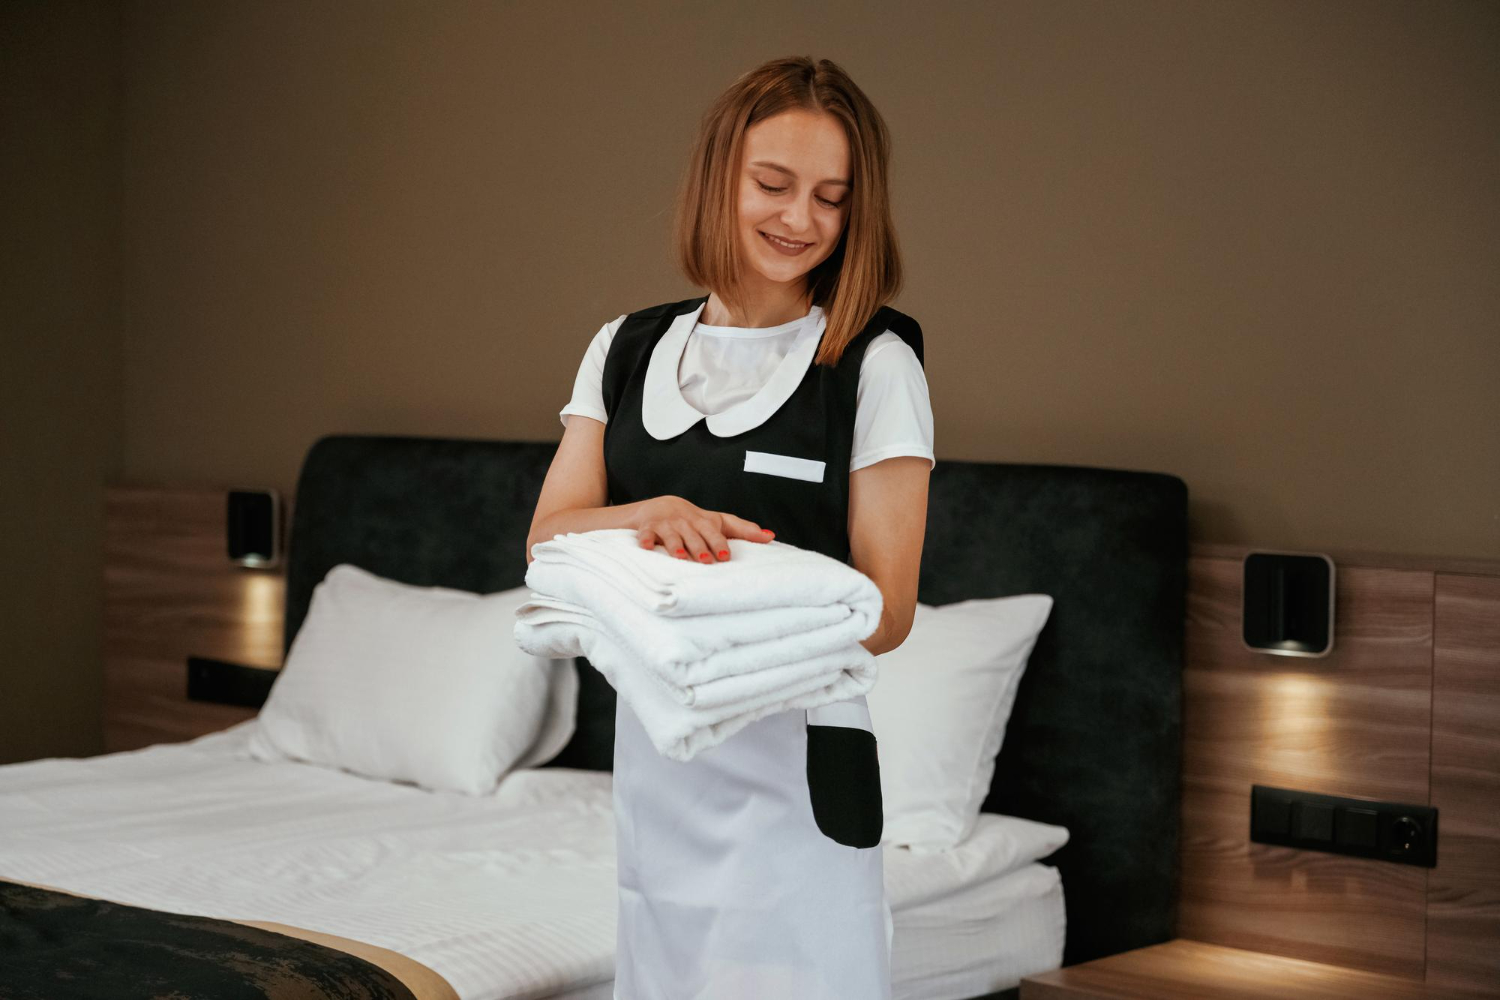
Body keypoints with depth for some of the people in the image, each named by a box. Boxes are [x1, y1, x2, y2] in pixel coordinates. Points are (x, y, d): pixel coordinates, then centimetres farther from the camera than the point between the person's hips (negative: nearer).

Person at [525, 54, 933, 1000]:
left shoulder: (875, 364, -5)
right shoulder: (627, 350, 8)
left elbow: (886, 611, -7)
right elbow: (548, 539, 1)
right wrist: (649, 517, -20)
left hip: (794, 754, -4)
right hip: (651, 751, 4)